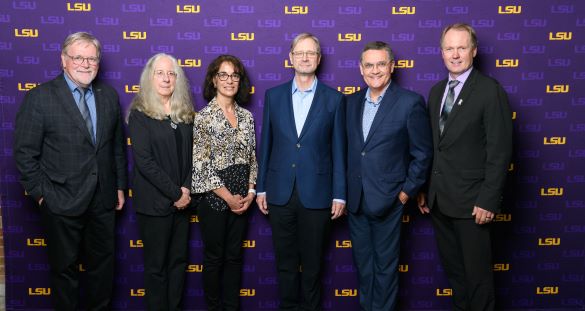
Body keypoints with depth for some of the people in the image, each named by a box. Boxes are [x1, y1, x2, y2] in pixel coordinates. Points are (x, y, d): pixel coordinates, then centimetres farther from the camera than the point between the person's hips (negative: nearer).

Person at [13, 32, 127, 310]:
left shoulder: (109, 95, 4)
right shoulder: (39, 97, -9)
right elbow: (25, 153, -9)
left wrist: (120, 185, 9)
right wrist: (41, 193, -10)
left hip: (103, 200, 4)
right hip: (62, 203, -4)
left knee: (103, 265, 17)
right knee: (64, 269, 14)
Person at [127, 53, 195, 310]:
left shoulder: (186, 113, 9)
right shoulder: (140, 114, -6)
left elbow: (190, 155, 8)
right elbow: (144, 161, -14)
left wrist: (187, 189, -7)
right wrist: (175, 193, -16)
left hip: (182, 200, 5)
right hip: (154, 202, -5)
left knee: (179, 260, 11)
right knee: (156, 264, 6)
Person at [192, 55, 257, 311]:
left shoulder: (246, 116, 6)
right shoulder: (203, 116, -8)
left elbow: (252, 157, 10)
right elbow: (201, 164, -12)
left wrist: (250, 192, -3)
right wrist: (228, 197, -12)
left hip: (242, 198, 4)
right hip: (215, 198, -4)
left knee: (235, 256, 13)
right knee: (214, 257, 9)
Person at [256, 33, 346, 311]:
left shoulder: (334, 99, 0)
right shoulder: (273, 95, 6)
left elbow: (338, 150, 0)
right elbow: (266, 145, 7)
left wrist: (339, 194, -2)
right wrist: (261, 188, 6)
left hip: (316, 194, -1)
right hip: (280, 193, 2)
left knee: (312, 262, 11)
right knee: (285, 261, 13)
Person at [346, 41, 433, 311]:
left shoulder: (410, 102, -10)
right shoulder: (353, 101, 7)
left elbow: (422, 153, -6)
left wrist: (408, 191, -8)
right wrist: (346, 189, 8)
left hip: (387, 198, -5)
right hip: (355, 198, 5)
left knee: (385, 264, 8)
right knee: (362, 262, 17)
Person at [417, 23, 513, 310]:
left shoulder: (491, 90, -11)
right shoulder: (436, 91, 10)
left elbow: (500, 151, -14)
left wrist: (488, 200, -18)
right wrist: (423, 189, 10)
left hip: (471, 200, -6)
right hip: (438, 198, 6)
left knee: (476, 270, 7)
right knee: (451, 266, 19)